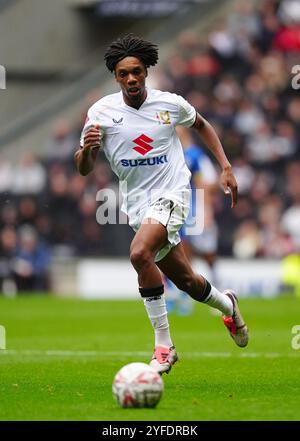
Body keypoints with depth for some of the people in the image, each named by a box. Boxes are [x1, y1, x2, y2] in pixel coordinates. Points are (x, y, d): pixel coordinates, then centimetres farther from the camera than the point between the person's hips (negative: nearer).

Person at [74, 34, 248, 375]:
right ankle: (227, 304, 45)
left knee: (140, 254, -30)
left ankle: (163, 345, -22)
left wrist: (226, 167, 11)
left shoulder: (170, 104, -4)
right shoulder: (101, 112, -5)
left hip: (171, 194, -3)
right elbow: (83, 169, -2)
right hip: (137, 204, 3)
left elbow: (201, 125, 18)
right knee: (186, 281, 10)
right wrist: (87, 148, -25)